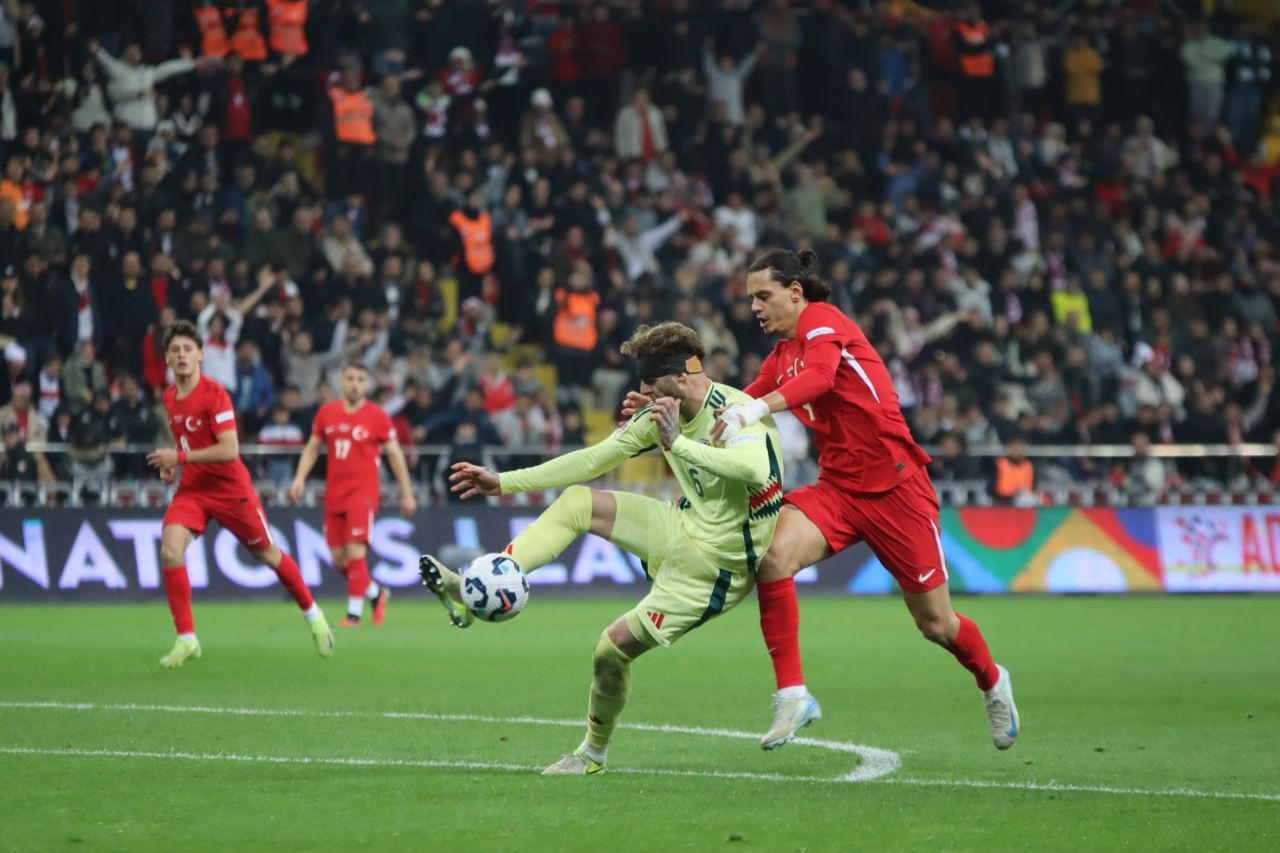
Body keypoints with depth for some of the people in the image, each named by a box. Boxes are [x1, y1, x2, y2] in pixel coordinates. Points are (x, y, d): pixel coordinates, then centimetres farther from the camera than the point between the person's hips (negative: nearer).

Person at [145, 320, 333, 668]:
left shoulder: (215, 394, -18)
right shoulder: (169, 397, 4)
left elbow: (230, 450, -25)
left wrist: (180, 457, -27)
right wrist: (171, 466, 5)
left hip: (230, 489, -5)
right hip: (191, 489, 5)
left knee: (267, 553, 10)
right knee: (170, 551, -18)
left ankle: (312, 615, 33)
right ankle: (186, 639, -11)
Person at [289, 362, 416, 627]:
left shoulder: (377, 416, -2)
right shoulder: (326, 412, 8)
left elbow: (394, 453, 3)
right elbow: (312, 448, 16)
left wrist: (406, 492, 3)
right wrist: (300, 478, 4)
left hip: (363, 492, -4)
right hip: (334, 493, 4)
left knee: (356, 552, -15)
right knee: (339, 560, 4)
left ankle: (354, 613, -8)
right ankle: (377, 593, 27)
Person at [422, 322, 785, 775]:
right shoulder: (664, 413, 0)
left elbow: (756, 471, -47)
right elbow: (596, 458, 7)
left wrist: (678, 444, -46)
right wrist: (505, 482, 6)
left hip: (716, 564, -8)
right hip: (686, 530, 8)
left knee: (613, 649, -10)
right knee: (574, 504, 0)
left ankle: (594, 751, 17)